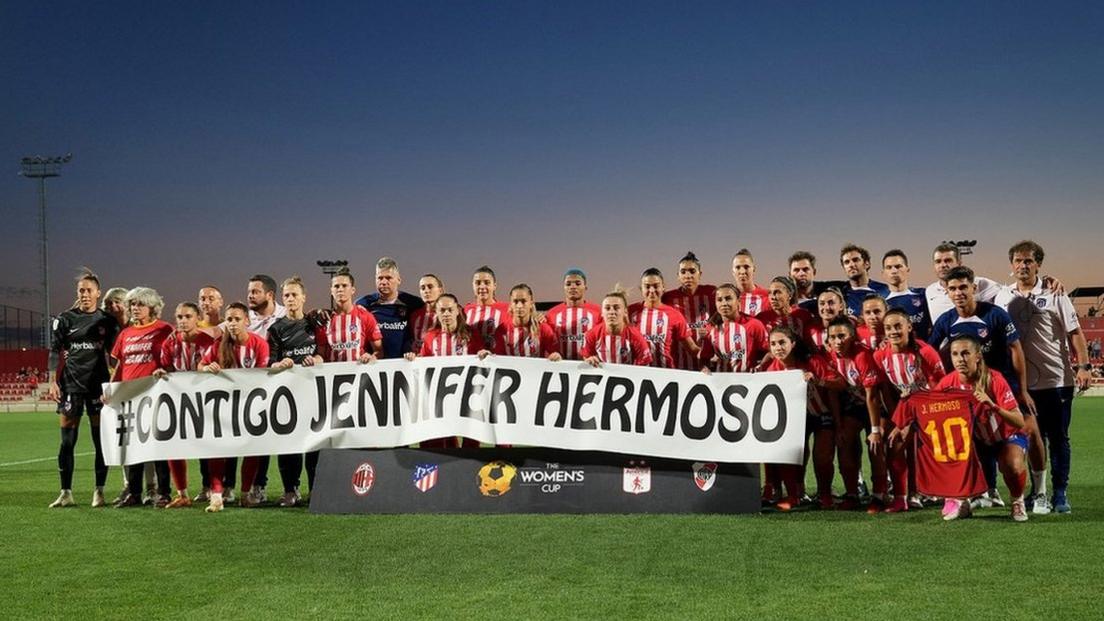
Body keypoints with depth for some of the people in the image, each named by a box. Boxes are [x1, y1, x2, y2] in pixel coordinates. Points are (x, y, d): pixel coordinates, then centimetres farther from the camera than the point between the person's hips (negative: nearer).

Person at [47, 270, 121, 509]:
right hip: (71, 384, 0)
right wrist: (52, 382, -4)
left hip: (98, 385, 0)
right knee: (67, 442, 0)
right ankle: (66, 493, 7)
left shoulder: (108, 321, 6)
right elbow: (55, 352, 6)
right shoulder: (64, 319, 6)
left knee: (101, 441, 1)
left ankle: (99, 492, 9)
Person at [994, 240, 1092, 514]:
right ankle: (1038, 492, 17)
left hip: (1057, 379, -2)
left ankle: (1060, 493, 12)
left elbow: (1074, 333, -2)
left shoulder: (1054, 295, -1)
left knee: (1058, 438, 4)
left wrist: (1084, 366, -10)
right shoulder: (1002, 297, 6)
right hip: (1022, 382, 2)